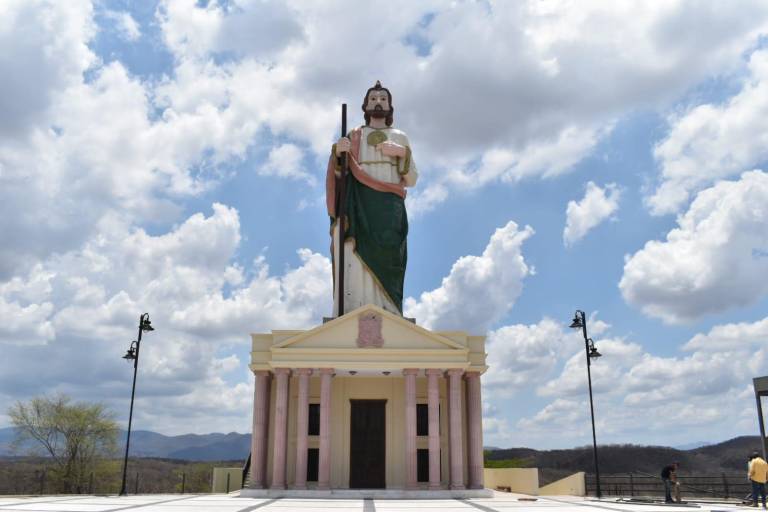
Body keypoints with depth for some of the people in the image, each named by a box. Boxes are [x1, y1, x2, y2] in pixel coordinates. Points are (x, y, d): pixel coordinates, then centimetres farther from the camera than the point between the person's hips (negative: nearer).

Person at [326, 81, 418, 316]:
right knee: (356, 262, -16)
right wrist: (337, 151, -9)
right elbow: (338, 175, 9)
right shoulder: (353, 136, 19)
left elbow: (411, 180, 12)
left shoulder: (400, 137, 20)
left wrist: (402, 153, -4)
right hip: (357, 206, 0)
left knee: (384, 264, -14)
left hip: (389, 208, 0)